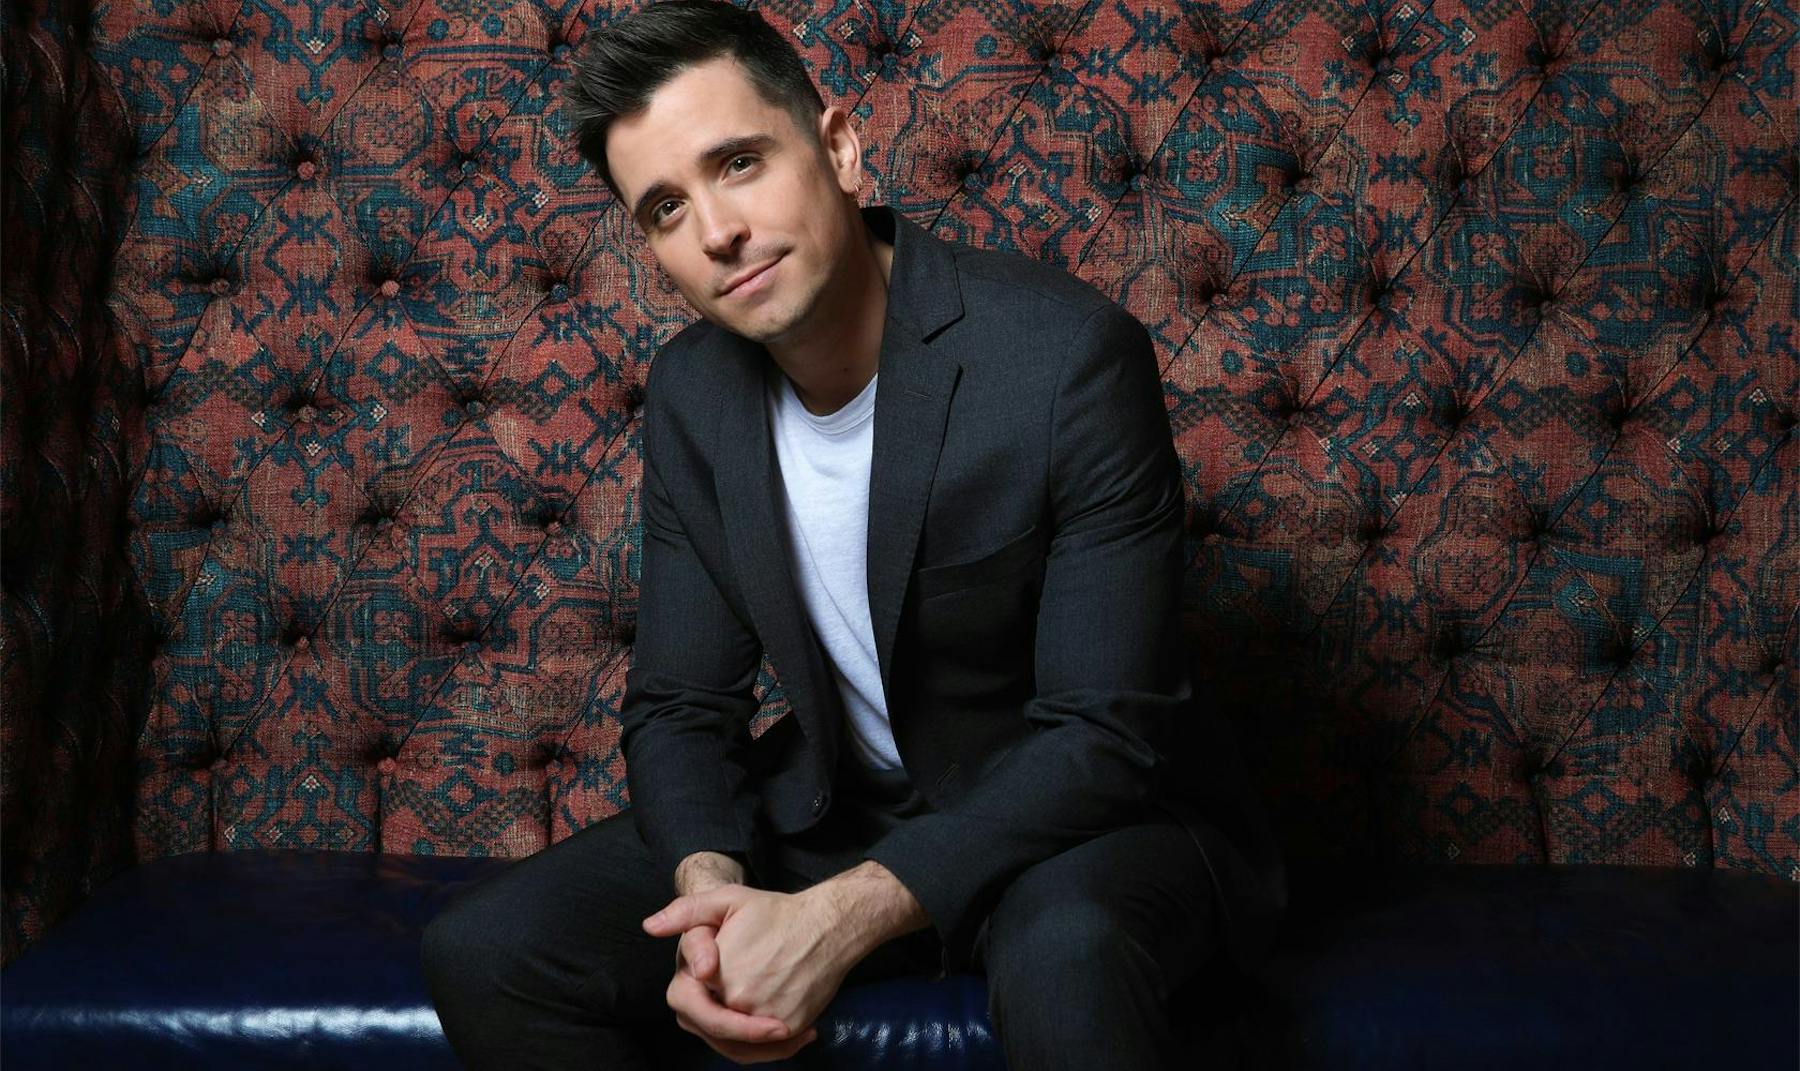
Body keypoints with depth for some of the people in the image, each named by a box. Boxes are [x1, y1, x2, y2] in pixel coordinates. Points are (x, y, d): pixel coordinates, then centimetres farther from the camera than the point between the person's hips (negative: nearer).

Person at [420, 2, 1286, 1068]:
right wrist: (709, 889, -20)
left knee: (1064, 950, -40)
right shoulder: (691, 391, -2)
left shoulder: (1070, 352, -22)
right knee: (486, 951, -11)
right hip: (839, 812, 5)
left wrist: (845, 917, -32)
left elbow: (1105, 734, -23)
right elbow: (679, 701, 2)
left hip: (1086, 817, -5)